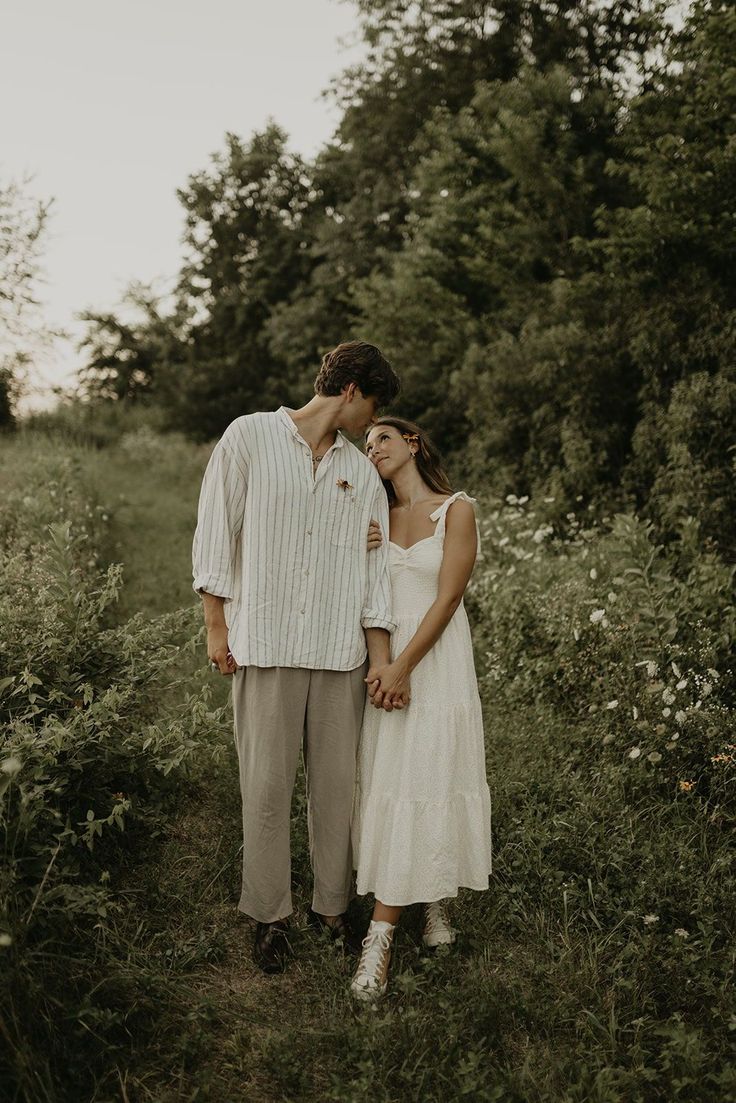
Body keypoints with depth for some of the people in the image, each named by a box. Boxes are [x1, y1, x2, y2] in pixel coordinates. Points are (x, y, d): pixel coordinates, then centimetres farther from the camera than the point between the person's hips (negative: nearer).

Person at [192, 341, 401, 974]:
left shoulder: (361, 471, 13)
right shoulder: (249, 437, 2)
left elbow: (373, 567, 10)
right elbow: (217, 531, 2)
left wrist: (381, 660, 4)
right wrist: (216, 626, -1)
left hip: (339, 651, 4)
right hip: (264, 644, -3)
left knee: (337, 782, 7)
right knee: (267, 784, 1)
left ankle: (331, 905, 22)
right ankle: (270, 915, 16)